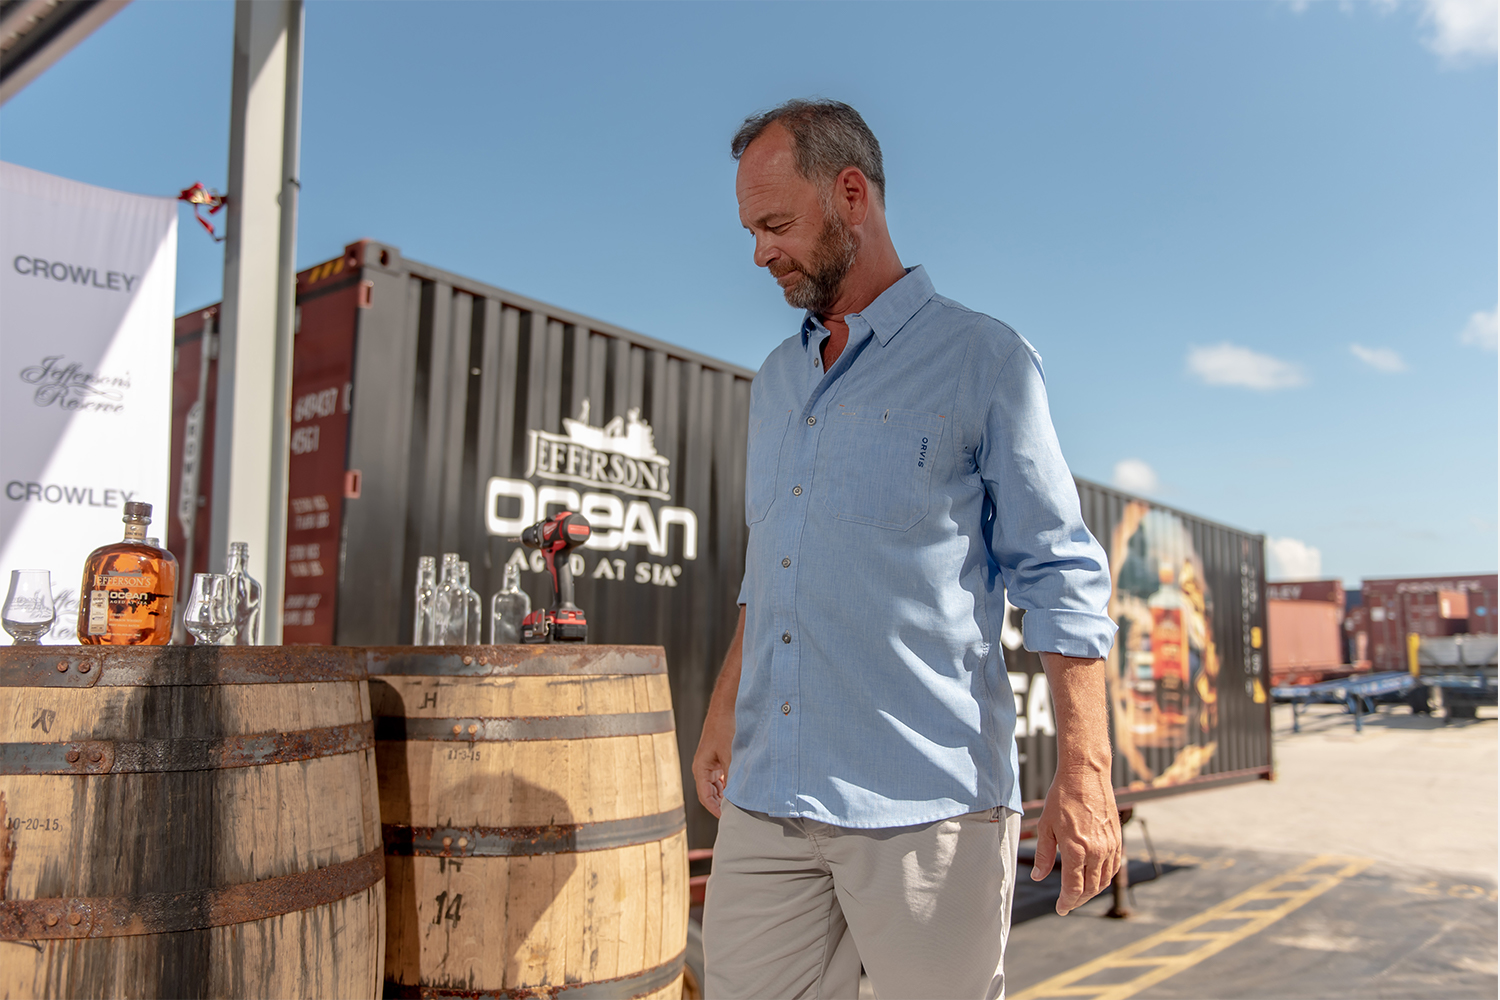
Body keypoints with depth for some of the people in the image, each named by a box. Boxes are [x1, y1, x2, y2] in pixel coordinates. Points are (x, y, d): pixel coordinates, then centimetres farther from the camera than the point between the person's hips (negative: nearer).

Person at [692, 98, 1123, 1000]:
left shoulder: (985, 360, -2)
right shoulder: (775, 383, 16)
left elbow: (1063, 578, -6)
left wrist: (1085, 774, -12)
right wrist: (725, 709, 17)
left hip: (927, 804, -5)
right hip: (766, 799, 6)